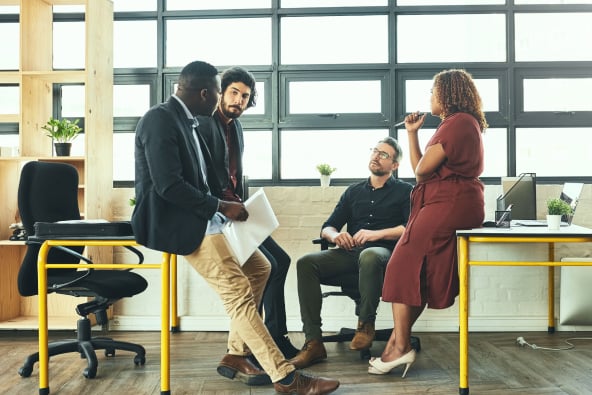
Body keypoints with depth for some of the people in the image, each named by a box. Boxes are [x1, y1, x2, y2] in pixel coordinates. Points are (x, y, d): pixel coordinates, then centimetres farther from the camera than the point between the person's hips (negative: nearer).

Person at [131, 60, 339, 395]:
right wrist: (221, 207, -17)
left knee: (259, 267, 9)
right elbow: (168, 186, -24)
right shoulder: (160, 119, -15)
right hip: (174, 221, -10)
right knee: (238, 291, -15)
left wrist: (220, 206, 5)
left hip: (198, 216, 10)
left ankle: (236, 356, 15)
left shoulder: (184, 120, 15)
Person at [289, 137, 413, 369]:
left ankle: (366, 325, -20)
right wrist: (335, 235, -5)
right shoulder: (354, 191, 26)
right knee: (306, 263, -24)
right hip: (349, 253, 4)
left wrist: (377, 234, -15)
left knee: (369, 256, -41)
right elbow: (326, 228, 20)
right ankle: (313, 343, -26)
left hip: (383, 252, -4)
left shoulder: (404, 191, 14)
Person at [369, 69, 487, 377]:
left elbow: (422, 169, -15)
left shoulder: (459, 121, -10)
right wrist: (412, 133, 15)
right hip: (450, 204, 10)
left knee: (404, 264, -9)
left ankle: (400, 346, -6)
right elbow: (420, 169, 17)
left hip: (449, 204, -10)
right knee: (417, 269, 4)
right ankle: (398, 343, 3)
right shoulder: (457, 123, 25)